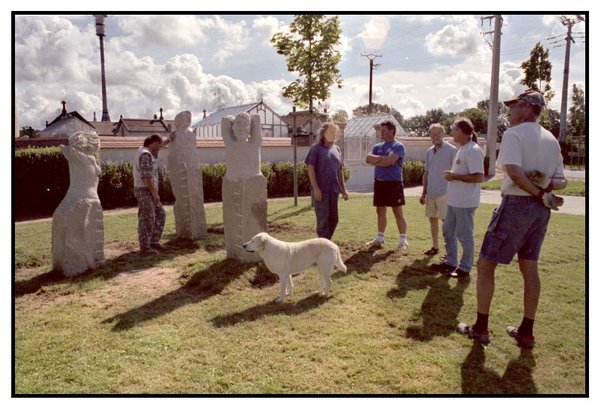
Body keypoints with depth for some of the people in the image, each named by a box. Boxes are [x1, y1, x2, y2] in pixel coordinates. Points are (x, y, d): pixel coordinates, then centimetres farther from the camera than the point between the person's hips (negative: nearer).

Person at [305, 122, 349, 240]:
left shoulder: (337, 149, 14)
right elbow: (310, 169, -9)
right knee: (323, 218, -2)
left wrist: (343, 189, 14)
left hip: (334, 189, 6)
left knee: (334, 218, 9)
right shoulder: (316, 148, -4)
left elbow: (340, 171, 17)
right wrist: (316, 188, -17)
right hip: (321, 189, -6)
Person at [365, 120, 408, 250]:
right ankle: (380, 238, 22)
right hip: (379, 183, 6)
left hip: (394, 183, -6)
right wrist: (383, 158, -11)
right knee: (381, 211, 13)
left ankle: (403, 240, 4)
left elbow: (389, 161, -19)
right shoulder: (377, 146, 14)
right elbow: (368, 159, -2)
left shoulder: (398, 146, -6)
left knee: (398, 212, -3)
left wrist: (377, 160, -4)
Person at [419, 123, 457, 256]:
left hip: (444, 193, -6)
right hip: (431, 193, 6)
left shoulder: (451, 150, -7)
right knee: (432, 219, 12)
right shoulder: (429, 152, 11)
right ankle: (435, 246, 24)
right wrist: (424, 193, 15)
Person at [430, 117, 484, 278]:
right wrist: (451, 174, 9)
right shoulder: (462, 149, 14)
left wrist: (454, 176, -19)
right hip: (454, 200, 10)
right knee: (448, 231, 18)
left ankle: (464, 268, 14)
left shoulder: (473, 150, -18)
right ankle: (450, 262, 31)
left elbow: (478, 177, -24)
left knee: (464, 235, 1)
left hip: (465, 202, -10)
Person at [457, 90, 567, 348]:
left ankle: (480, 328, 6)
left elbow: (514, 171, -24)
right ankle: (526, 332, 21)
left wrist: (538, 193, -14)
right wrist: (545, 189, -6)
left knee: (485, 264, 2)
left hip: (516, 204, -8)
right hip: (541, 210, 8)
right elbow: (561, 181, 14)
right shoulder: (551, 140, 15)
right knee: (529, 268, 13)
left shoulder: (513, 133, -9)